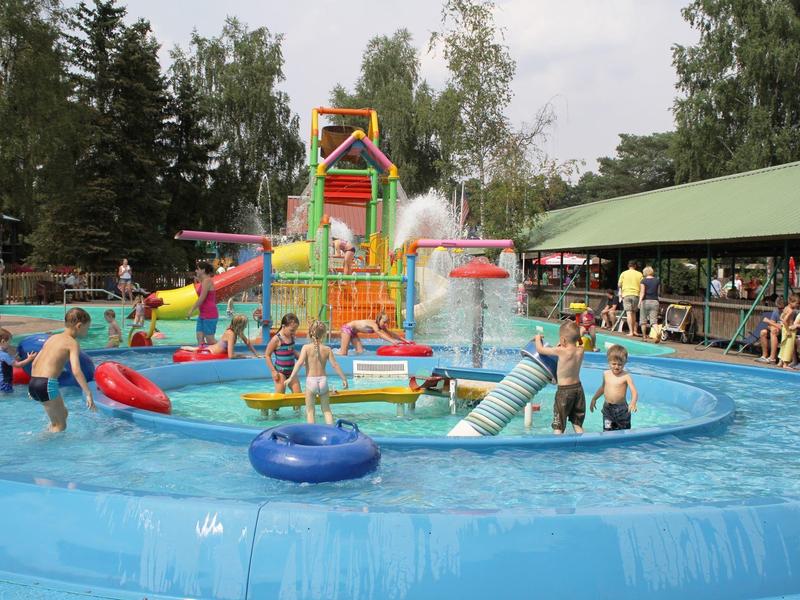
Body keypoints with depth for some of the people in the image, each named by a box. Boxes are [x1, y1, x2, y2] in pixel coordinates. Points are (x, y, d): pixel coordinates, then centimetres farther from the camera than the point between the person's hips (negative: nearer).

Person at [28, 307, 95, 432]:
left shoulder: (52, 338, 19)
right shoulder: (73, 343, -4)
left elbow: (35, 363, 22)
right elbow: (76, 371, -17)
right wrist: (88, 394, -18)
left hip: (33, 383, 8)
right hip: (48, 384, -8)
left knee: (63, 413, 25)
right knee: (60, 425, 5)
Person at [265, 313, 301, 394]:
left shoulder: (292, 337, 6)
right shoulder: (276, 339, -16)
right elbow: (267, 355, -11)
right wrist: (273, 371, -13)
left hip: (291, 371, 7)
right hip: (280, 372, -7)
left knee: (298, 394, 6)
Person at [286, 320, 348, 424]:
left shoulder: (306, 347, -5)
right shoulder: (327, 349, 0)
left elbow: (300, 362, -15)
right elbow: (335, 365, 1)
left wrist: (291, 377, -14)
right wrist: (344, 378, 11)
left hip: (310, 381, -2)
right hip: (323, 380, 2)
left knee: (310, 411, 7)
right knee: (326, 410, 17)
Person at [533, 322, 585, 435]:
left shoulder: (560, 351, -18)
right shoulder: (580, 350, -2)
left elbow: (540, 349, -7)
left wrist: (538, 338, 10)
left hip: (564, 390, -6)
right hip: (578, 388, 6)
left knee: (558, 427, -1)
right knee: (577, 425, 16)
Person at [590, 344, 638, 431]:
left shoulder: (626, 376, -13)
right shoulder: (606, 374, 3)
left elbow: (634, 392, -20)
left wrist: (633, 403, -38)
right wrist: (594, 399, 19)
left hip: (621, 409, -3)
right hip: (607, 408, 3)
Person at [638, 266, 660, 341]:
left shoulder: (643, 281, -2)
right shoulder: (657, 281, 9)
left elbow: (642, 292, -11)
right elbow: (658, 292, 14)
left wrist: (640, 301, -14)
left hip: (646, 301, -3)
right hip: (655, 301, 3)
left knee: (643, 320, 10)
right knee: (654, 321, -3)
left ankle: (644, 337, 15)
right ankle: (658, 333, -28)